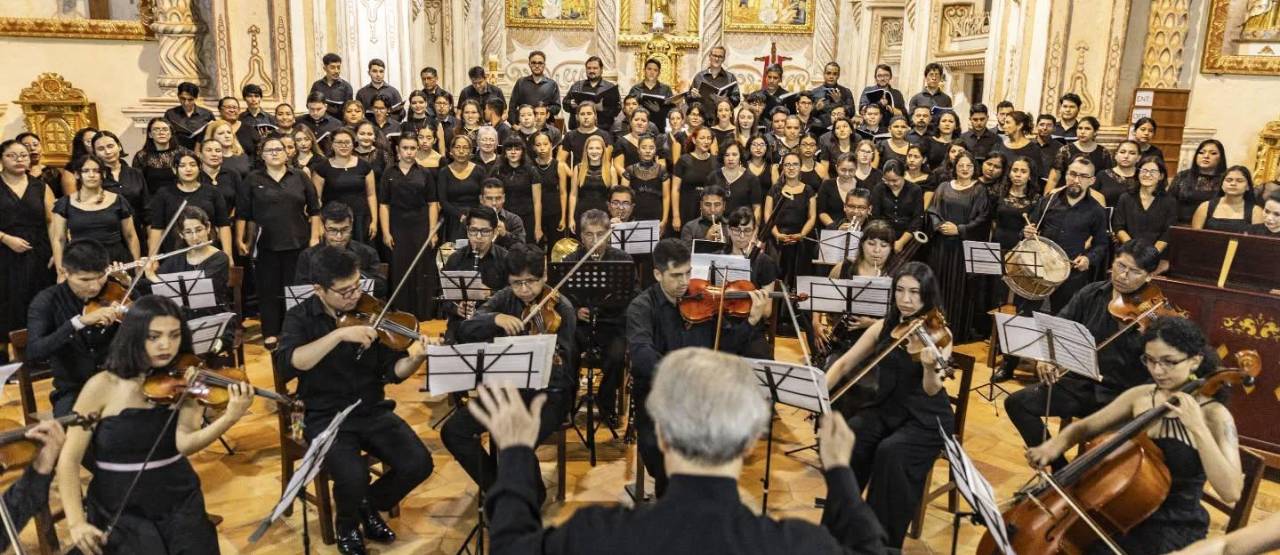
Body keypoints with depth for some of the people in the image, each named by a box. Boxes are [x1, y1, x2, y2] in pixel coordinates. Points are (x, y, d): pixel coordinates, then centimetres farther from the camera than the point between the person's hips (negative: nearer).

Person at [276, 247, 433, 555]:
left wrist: (416, 358, -24)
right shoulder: (301, 317, -5)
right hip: (326, 417, -3)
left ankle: (371, 506, 14)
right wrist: (339, 334, -32)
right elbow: (286, 363, -25)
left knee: (419, 464, -17)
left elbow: (392, 371, -2)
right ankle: (347, 526, 8)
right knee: (353, 477, -28)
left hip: (373, 411, 3)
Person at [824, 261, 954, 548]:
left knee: (891, 452, -33)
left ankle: (886, 538, -15)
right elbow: (843, 364, 3)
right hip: (885, 409, 4)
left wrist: (930, 367, -43)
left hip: (926, 418, -3)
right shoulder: (882, 328, 2)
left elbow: (932, 391, -20)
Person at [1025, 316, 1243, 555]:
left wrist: (1198, 428, -29)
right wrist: (1055, 445, -9)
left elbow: (1231, 492, -23)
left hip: (1175, 530, -5)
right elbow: (1084, 427, 11)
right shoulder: (1140, 395, 1)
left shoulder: (1214, 415, -12)